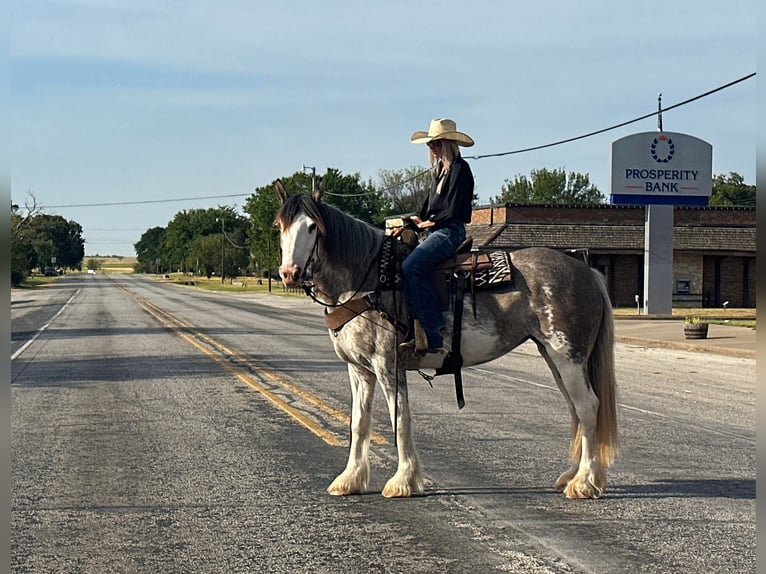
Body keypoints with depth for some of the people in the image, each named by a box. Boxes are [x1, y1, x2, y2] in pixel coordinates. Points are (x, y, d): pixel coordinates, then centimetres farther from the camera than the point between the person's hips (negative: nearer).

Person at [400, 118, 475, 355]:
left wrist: (431, 222, -7)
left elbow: (454, 210, -14)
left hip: (450, 231, -10)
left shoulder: (460, 168, -7)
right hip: (434, 231, 10)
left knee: (412, 266, -28)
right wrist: (419, 220, 6)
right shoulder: (439, 169, 22)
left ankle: (433, 336, -30)